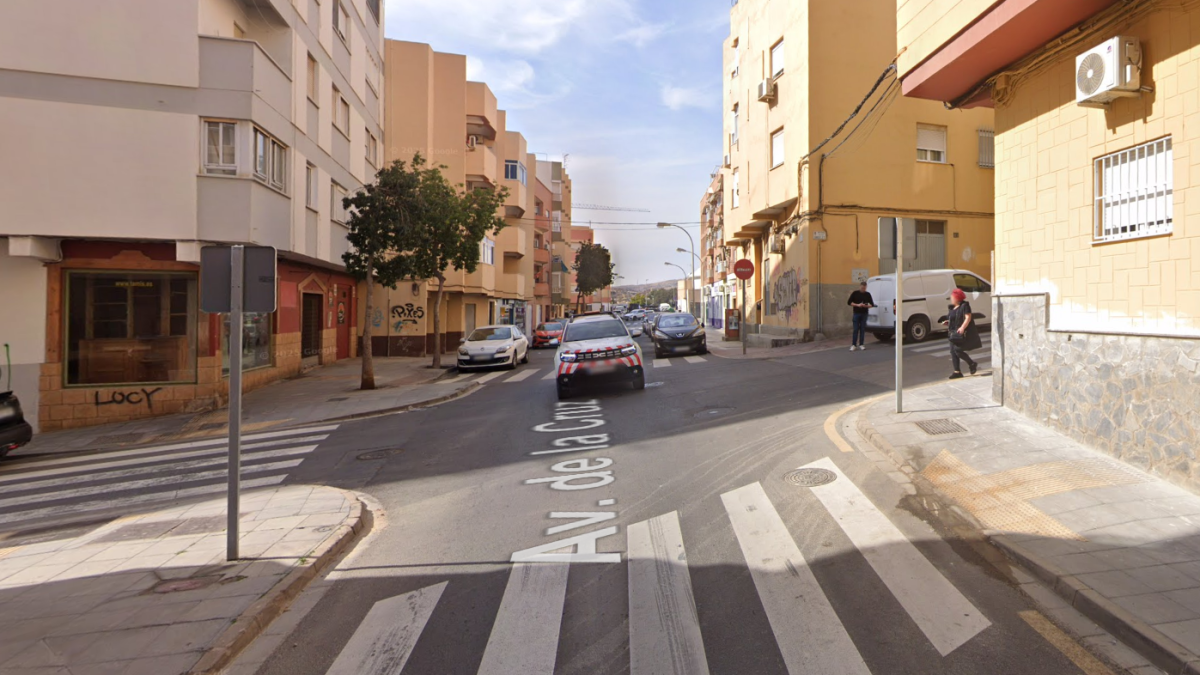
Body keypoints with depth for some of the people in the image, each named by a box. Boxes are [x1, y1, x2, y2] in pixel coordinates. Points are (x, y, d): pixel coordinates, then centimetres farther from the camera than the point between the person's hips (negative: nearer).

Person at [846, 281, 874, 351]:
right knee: (855, 329, -4)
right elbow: (849, 302, -2)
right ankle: (853, 345, -1)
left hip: (864, 314, 2)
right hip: (856, 313, -2)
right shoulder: (855, 293, 1)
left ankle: (861, 344, 8)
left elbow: (872, 304, 9)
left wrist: (866, 306, -12)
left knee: (863, 329, 3)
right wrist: (857, 305, -15)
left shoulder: (868, 294, 7)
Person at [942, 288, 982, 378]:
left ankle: (972, 364, 9)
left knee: (958, 350, -15)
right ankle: (957, 372, 5)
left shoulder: (964, 306, -9)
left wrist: (962, 327, -29)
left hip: (963, 333, -9)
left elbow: (968, 317, -17)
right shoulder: (953, 308, 15)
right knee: (953, 351, 2)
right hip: (954, 333, 9)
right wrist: (948, 322, 7)